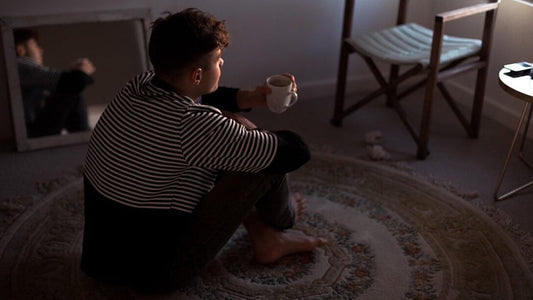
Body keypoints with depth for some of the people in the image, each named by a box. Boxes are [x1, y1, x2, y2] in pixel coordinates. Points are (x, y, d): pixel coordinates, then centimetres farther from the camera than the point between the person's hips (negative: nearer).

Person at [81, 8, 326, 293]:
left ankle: (263, 236, 22)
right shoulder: (193, 127, -32)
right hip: (156, 275, -8)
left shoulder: (138, 85, -7)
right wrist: (250, 132, -2)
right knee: (268, 160, -11)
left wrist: (248, 98, 3)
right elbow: (296, 151, -21)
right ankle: (281, 221, 23)